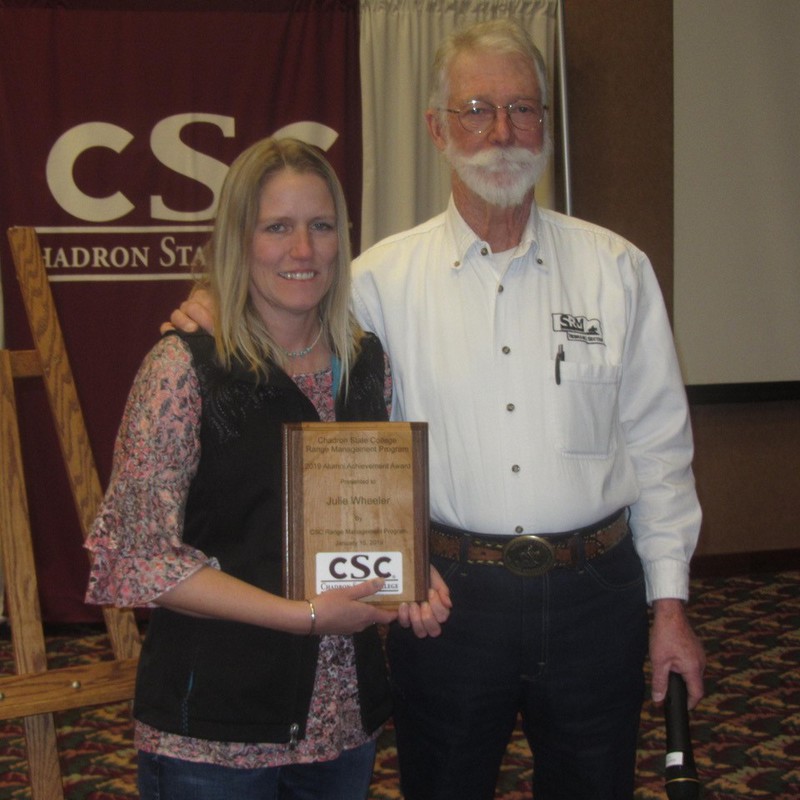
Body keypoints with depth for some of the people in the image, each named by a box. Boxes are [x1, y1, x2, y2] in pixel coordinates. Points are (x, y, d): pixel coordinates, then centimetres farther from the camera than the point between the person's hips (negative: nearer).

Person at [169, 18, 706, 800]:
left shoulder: (617, 269, 3)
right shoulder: (380, 278, 0)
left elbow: (658, 447, 5)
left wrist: (670, 602, 3)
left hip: (595, 593, 1)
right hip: (446, 596, -1)